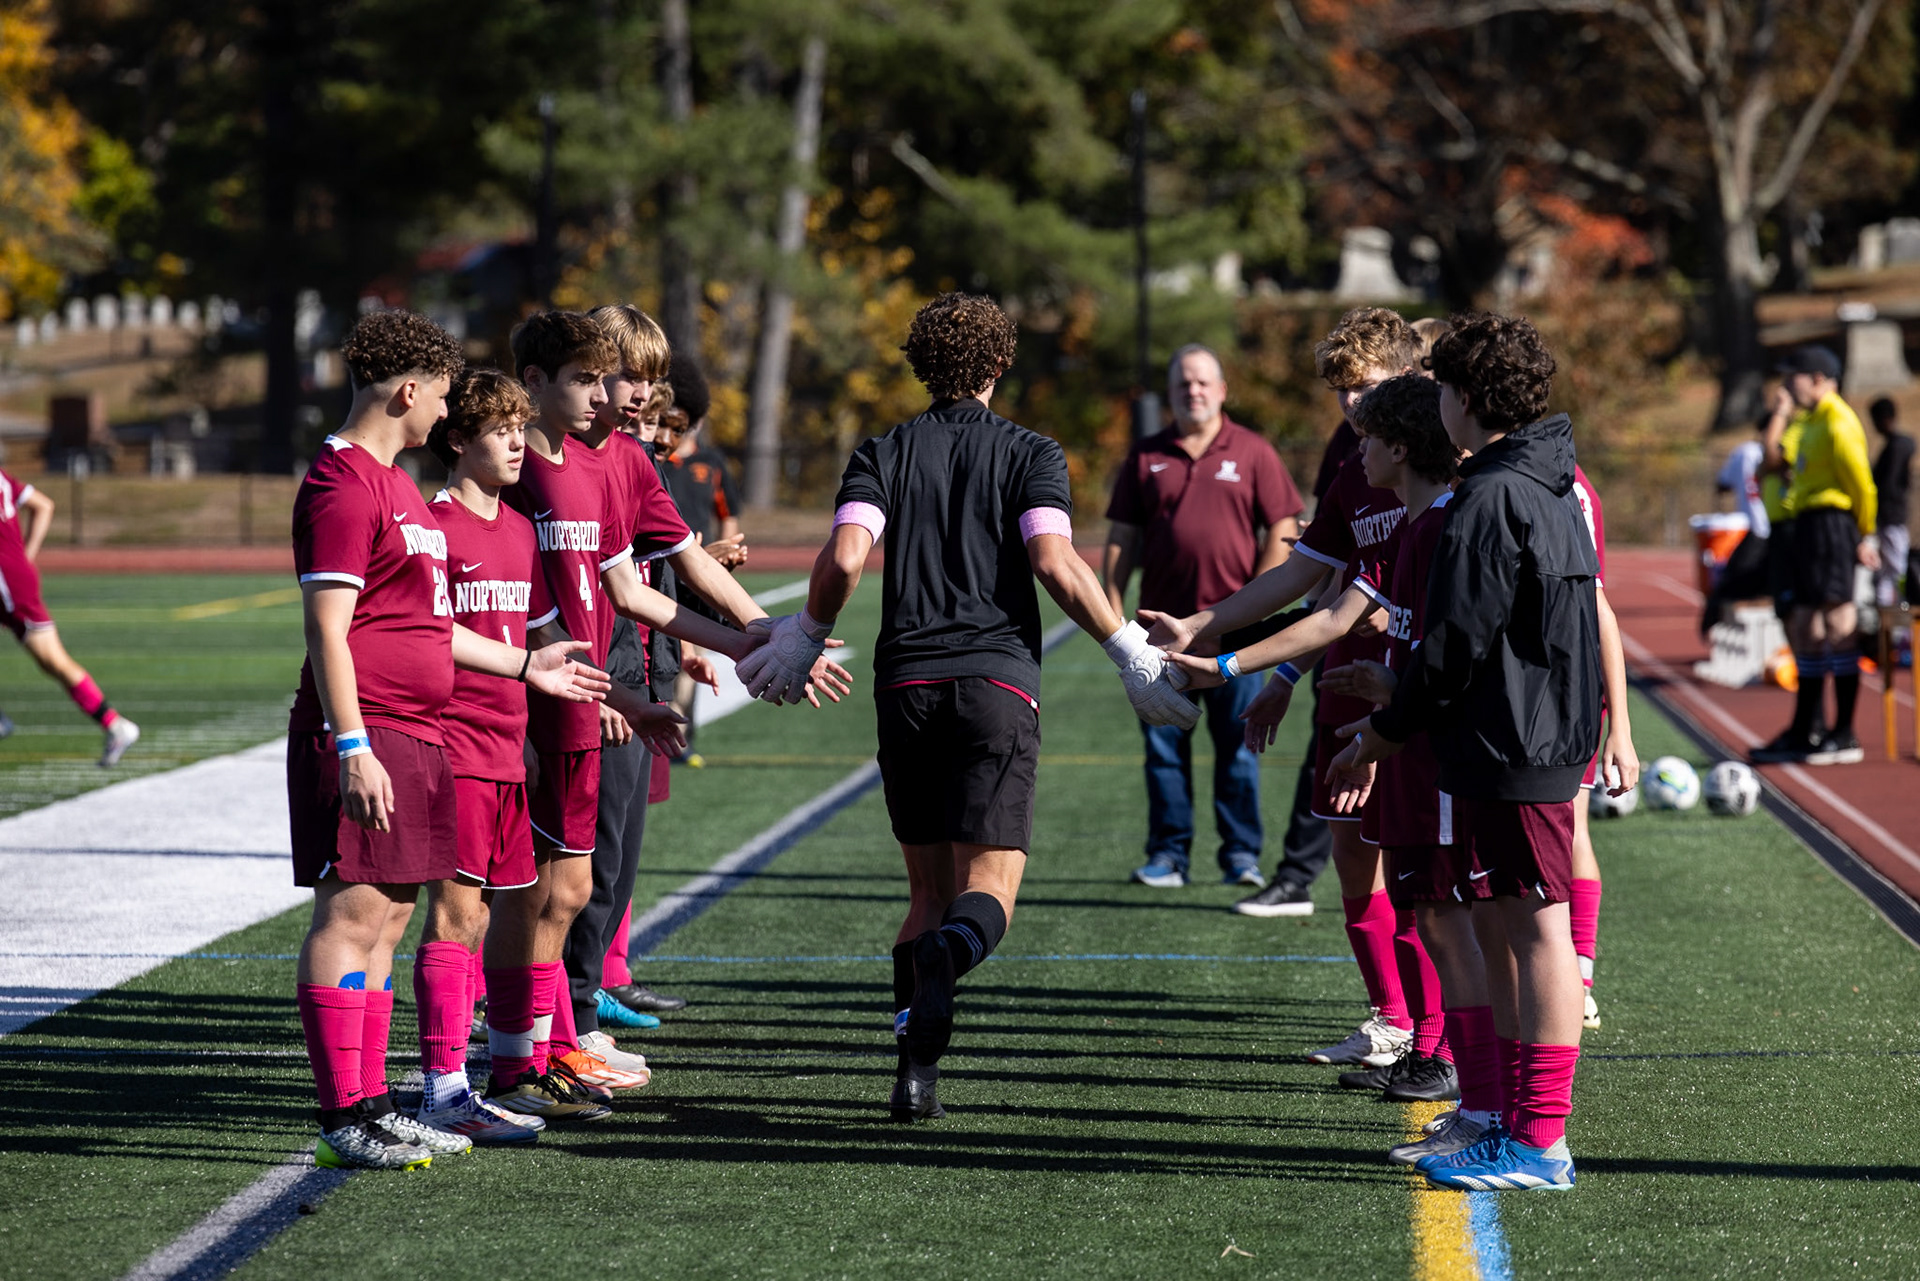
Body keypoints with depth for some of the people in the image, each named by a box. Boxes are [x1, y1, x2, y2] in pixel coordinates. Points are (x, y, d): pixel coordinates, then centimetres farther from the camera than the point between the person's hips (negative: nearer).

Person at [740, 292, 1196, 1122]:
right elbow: (1054, 562, -9)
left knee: (930, 891, 13)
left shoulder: (885, 453, 10)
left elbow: (845, 557, -4)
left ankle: (915, 1071, 2)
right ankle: (943, 958, -40)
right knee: (990, 888, -4)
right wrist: (1132, 652, -1)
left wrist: (804, 640, 12)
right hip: (998, 680, -2)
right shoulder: (1031, 454, 6)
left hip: (907, 685, 2)